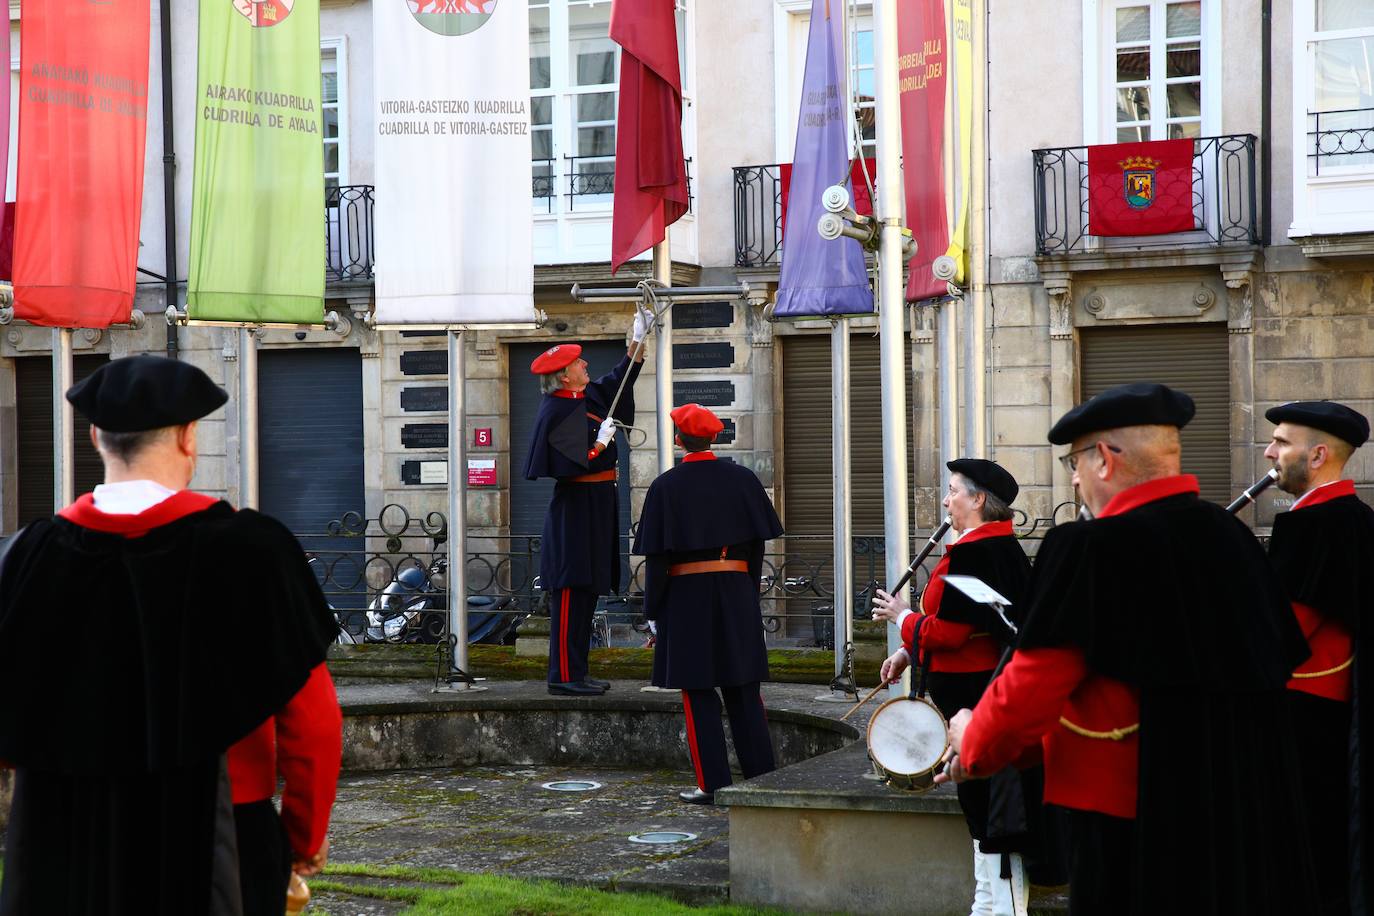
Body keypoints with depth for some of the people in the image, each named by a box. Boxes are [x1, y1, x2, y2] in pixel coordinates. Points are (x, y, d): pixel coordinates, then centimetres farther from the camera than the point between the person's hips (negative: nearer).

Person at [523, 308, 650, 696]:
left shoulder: (588, 397, 10)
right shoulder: (556, 413, -16)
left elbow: (618, 381, 28)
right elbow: (563, 466, -22)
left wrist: (638, 342, 22)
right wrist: (599, 445, -17)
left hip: (596, 507, 10)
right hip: (576, 510, -10)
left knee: (586, 591, 13)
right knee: (571, 593, -8)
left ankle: (575, 671, 19)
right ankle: (564, 676, -6)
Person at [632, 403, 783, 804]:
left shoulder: (665, 486, -7)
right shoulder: (742, 479, 2)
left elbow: (657, 557, -8)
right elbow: (757, 545, 5)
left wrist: (653, 612, -1)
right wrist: (749, 596, 15)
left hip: (686, 596, -3)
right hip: (737, 591, 3)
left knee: (699, 692, 3)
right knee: (743, 689, 10)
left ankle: (712, 784, 3)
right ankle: (761, 776, 12)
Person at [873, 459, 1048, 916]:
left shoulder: (971, 554, -20)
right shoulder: (1005, 548, 11)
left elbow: (947, 632, -22)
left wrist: (903, 617, -5)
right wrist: (909, 652, 11)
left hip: (975, 695, -10)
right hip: (988, 689, 10)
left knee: (987, 799, -3)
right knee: (982, 800, 17)